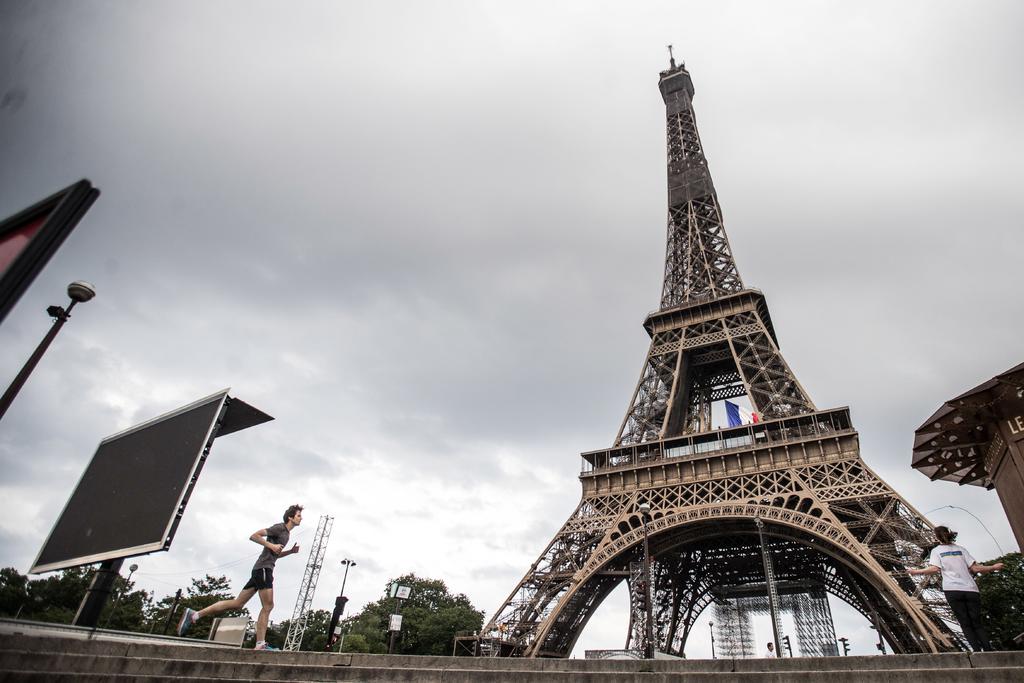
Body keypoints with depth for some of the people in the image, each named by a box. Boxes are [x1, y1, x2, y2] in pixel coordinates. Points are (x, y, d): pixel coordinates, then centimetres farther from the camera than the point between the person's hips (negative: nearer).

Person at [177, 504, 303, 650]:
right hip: (263, 568, -9)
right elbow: (254, 536, -13)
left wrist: (291, 551, 17)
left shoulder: (287, 533, 21)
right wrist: (271, 545, -18)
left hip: (260, 570, 9)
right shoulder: (280, 527, -7)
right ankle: (260, 644, -9)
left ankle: (194, 614, 7)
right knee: (267, 606, -9)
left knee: (237, 604, 6)